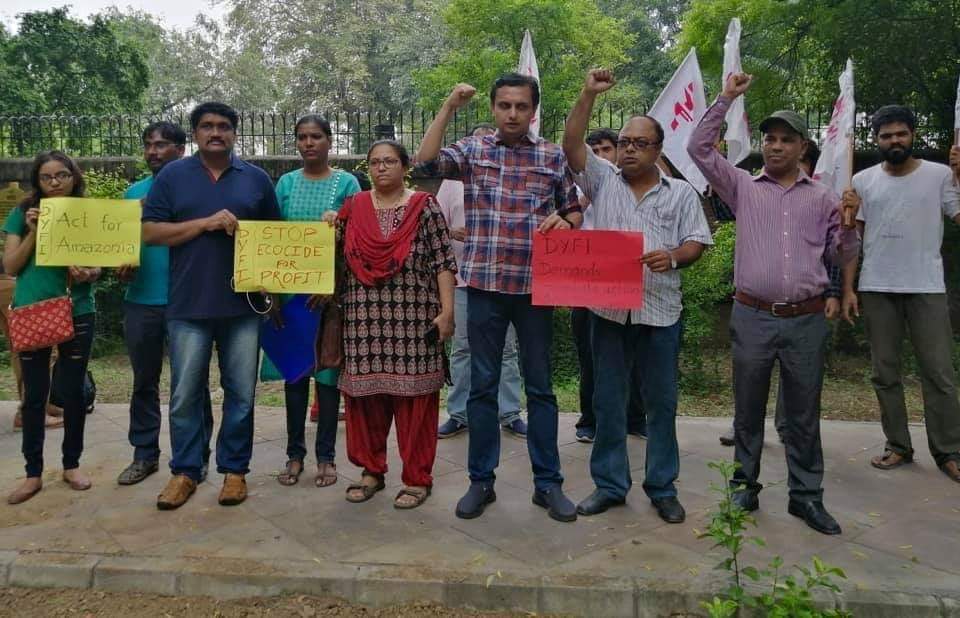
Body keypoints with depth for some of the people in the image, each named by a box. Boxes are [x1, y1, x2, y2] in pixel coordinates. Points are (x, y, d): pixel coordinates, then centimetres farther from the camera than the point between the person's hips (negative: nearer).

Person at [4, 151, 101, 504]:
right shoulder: (23, 213, 2)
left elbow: (98, 266, 5)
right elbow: (10, 267, -1)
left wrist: (88, 274, -17)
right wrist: (34, 231, -12)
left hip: (77, 314, 0)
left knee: (73, 391, 7)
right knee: (34, 394, 5)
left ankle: (72, 465, 21)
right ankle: (33, 473, 15)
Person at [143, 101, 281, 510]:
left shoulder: (256, 178, 9)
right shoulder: (172, 175, 5)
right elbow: (150, 232, -1)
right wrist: (206, 222, -13)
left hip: (244, 304, 1)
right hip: (188, 306, 0)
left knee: (241, 393, 6)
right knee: (185, 395, 6)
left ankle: (234, 469, 20)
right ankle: (184, 471, 22)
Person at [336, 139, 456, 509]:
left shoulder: (424, 207, 1)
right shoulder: (353, 208, 11)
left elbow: (443, 262, -3)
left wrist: (447, 311, -10)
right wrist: (330, 231, -2)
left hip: (413, 321, -3)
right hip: (363, 321, 4)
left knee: (413, 398, 1)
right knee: (365, 395, 8)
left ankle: (417, 478, 15)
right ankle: (371, 470, 26)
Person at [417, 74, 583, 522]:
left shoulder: (553, 157, 8)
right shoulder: (472, 149, 6)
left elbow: (574, 211, 13)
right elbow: (426, 161, -10)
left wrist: (564, 221, -10)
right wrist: (449, 108, -9)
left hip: (534, 285, 0)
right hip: (484, 284, 0)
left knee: (540, 385, 7)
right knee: (482, 385, 7)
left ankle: (548, 483, 19)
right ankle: (481, 481, 20)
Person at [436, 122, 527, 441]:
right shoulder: (453, 181, 8)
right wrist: (452, 233, -12)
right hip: (463, 277, 0)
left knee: (506, 349, 6)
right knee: (462, 348, 7)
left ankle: (509, 414, 17)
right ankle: (458, 414, 17)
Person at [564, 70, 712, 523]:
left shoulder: (681, 193, 8)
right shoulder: (602, 179, 8)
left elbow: (698, 242, 4)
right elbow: (572, 146, -4)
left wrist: (674, 257, -17)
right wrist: (589, 94, -11)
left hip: (660, 311, 0)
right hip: (609, 309, 1)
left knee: (661, 403, 8)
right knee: (608, 402, 8)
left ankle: (662, 488, 22)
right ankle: (609, 484, 22)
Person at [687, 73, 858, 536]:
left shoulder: (822, 197, 10)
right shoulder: (743, 188, 6)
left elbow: (841, 256, 13)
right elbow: (699, 149, -1)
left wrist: (849, 226, -7)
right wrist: (726, 98, -1)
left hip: (807, 321, 1)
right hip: (752, 317, -1)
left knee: (803, 413, 9)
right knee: (748, 409, 8)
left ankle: (806, 495, 21)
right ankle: (745, 487, 22)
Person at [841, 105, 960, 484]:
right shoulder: (863, 181, 7)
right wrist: (847, 288, -1)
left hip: (927, 289, -2)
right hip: (876, 289, 2)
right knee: (885, 373, 7)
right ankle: (898, 446, 19)